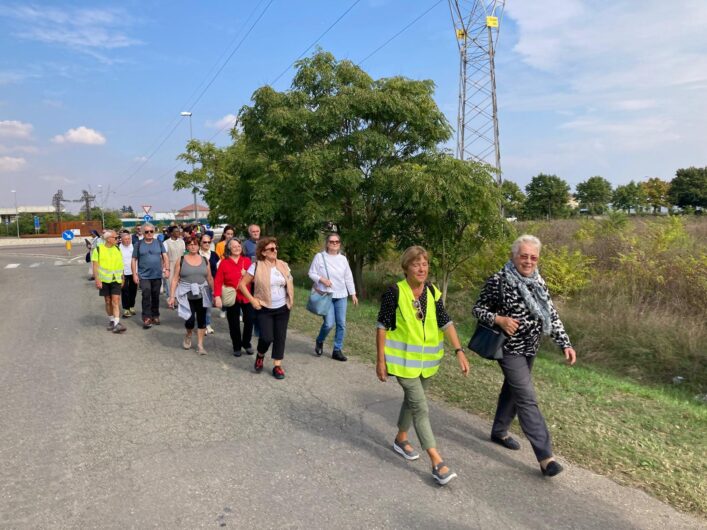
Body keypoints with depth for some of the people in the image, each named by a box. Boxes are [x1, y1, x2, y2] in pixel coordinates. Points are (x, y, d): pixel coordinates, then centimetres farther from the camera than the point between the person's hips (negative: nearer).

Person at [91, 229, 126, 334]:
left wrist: (122, 279, 11)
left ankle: (117, 323, -10)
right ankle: (111, 320, 25)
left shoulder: (117, 249, 7)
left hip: (116, 279, 1)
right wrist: (97, 280, -12)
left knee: (116, 301, -8)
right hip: (104, 280, -1)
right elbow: (95, 266, -5)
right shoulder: (98, 249, -4)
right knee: (108, 301, 9)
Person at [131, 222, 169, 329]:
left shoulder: (159, 243, 5)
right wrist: (134, 274, -4)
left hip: (157, 276, 2)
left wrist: (167, 269, -9)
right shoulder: (138, 244, 0)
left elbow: (165, 257, 3)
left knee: (155, 297, 10)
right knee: (146, 296, -11)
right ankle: (146, 318, -5)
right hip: (144, 276, -2)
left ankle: (155, 316, 24)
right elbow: (134, 260, 2)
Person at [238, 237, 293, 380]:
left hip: (282, 308, 4)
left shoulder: (283, 265, 2)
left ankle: (277, 366, 17)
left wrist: (291, 300, 5)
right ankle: (260, 356, 21)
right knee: (267, 337, -11)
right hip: (264, 309, -4)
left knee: (280, 337, 5)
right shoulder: (256, 266, -10)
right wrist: (252, 300, -12)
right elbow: (242, 284, -7)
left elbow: (290, 284, 14)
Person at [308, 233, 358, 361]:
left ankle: (337, 350, 16)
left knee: (341, 324, 3)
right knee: (329, 323, -10)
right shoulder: (319, 256, -4)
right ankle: (319, 341, 21)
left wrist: (353, 294, 8)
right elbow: (311, 273, -1)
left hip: (341, 296, 4)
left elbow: (348, 278, 10)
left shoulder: (343, 258, 6)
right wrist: (322, 279, -19)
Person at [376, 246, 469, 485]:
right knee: (421, 408, -7)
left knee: (412, 400, 21)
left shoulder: (433, 292, -2)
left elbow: (445, 322, -4)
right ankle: (437, 463, -3)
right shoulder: (395, 292, -16)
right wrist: (380, 360, -11)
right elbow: (382, 325, -11)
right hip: (404, 359, -6)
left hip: (426, 359, 6)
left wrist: (459, 351, -12)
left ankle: (401, 439, 42)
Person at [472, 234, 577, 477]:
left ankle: (499, 431, 40)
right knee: (527, 399, -9)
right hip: (510, 349, -7)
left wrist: (565, 344, -5)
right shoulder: (498, 281, -16)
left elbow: (551, 314, 3)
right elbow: (478, 309, -9)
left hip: (530, 348, 7)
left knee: (512, 389, 20)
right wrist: (500, 319, -26)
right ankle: (545, 456, -5)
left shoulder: (538, 282, 3)